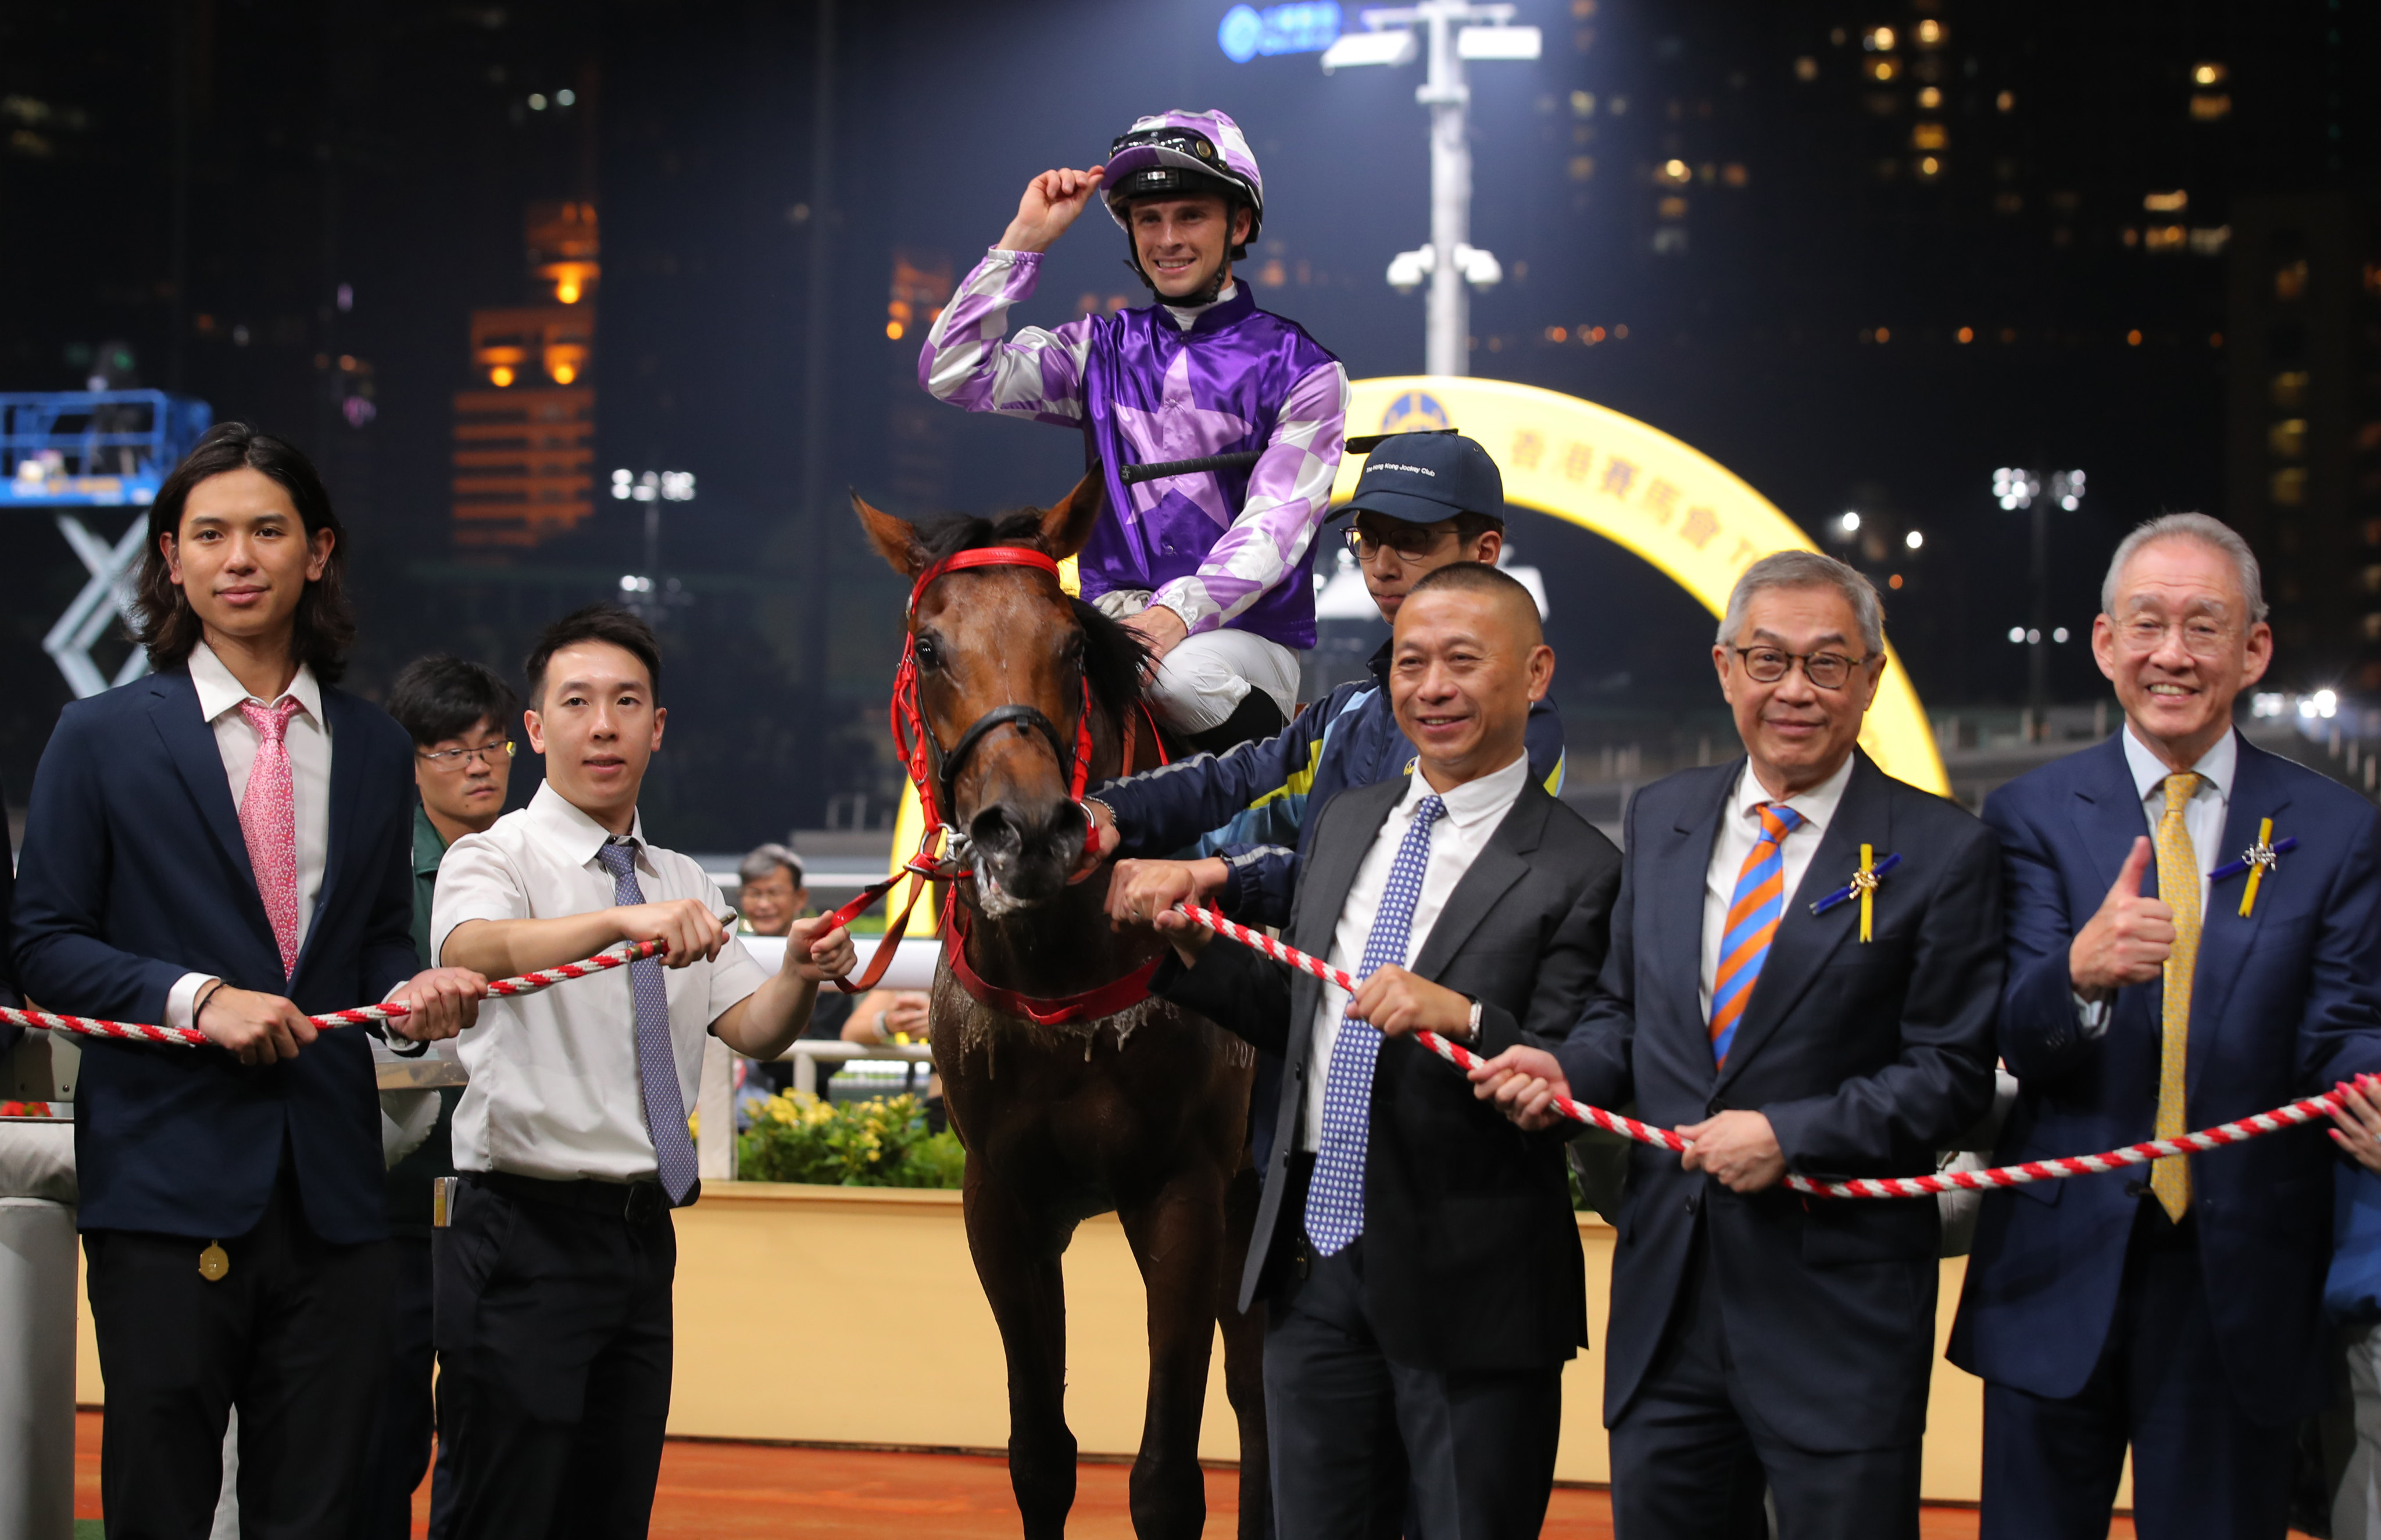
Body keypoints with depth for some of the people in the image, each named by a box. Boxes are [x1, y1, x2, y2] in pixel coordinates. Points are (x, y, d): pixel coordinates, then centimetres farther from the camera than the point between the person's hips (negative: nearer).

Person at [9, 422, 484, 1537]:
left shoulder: (374, 749, 12)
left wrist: (410, 989, -5)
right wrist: (196, 998, -15)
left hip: (332, 1189, 3)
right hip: (167, 1183, -3)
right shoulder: (103, 738, 1)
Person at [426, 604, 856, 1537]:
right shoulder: (496, 859, -5)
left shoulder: (681, 885, 15)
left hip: (642, 1237, 6)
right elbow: (475, 950, -29)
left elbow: (750, 1031, 5)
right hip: (528, 1235, -6)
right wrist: (623, 921, -45)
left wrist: (799, 976, -17)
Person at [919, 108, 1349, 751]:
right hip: (1109, 621, 3)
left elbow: (1275, 523, -9)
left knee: (1182, 673, -37)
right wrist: (1025, 239, 0)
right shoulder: (1102, 350, 14)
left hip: (1244, 633, -3)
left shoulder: (1303, 371, 3)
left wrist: (1180, 613, -26)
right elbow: (954, 373, 4)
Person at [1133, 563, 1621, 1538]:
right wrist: (1197, 951, 5)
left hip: (1465, 1290, -6)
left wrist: (1462, 1018, -31)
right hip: (1314, 1261, 6)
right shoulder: (1344, 821, 11)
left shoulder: (1578, 872, -11)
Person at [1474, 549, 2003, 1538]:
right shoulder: (1660, 820, 10)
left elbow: (1953, 1074, -7)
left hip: (1839, 1310, -4)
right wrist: (1567, 1070, -4)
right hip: (1666, 1296, 5)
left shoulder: (1939, 853, -5)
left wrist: (1791, 1134, -18)